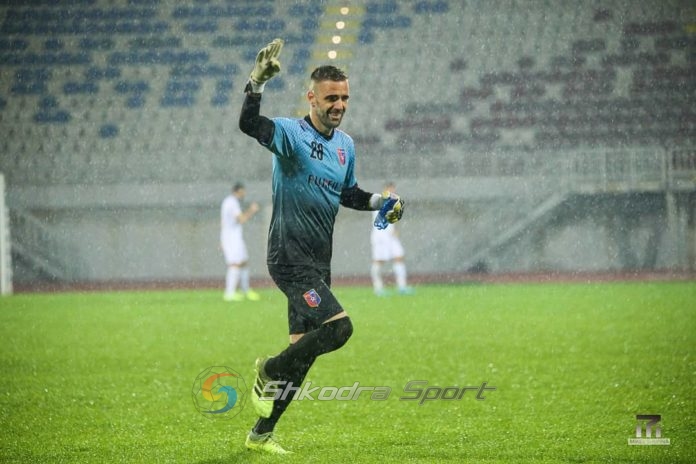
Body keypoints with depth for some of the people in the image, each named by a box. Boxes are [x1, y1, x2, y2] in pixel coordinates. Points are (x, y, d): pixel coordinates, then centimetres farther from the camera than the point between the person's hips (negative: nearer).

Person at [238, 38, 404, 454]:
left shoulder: (346, 145, 13)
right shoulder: (291, 133, -11)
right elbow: (249, 124, -32)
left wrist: (379, 201, 11)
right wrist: (257, 82, -45)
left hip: (319, 263, 8)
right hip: (290, 258, -8)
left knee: (303, 350, 9)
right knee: (339, 326, -23)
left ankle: (262, 433, 20)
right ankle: (270, 370, 0)